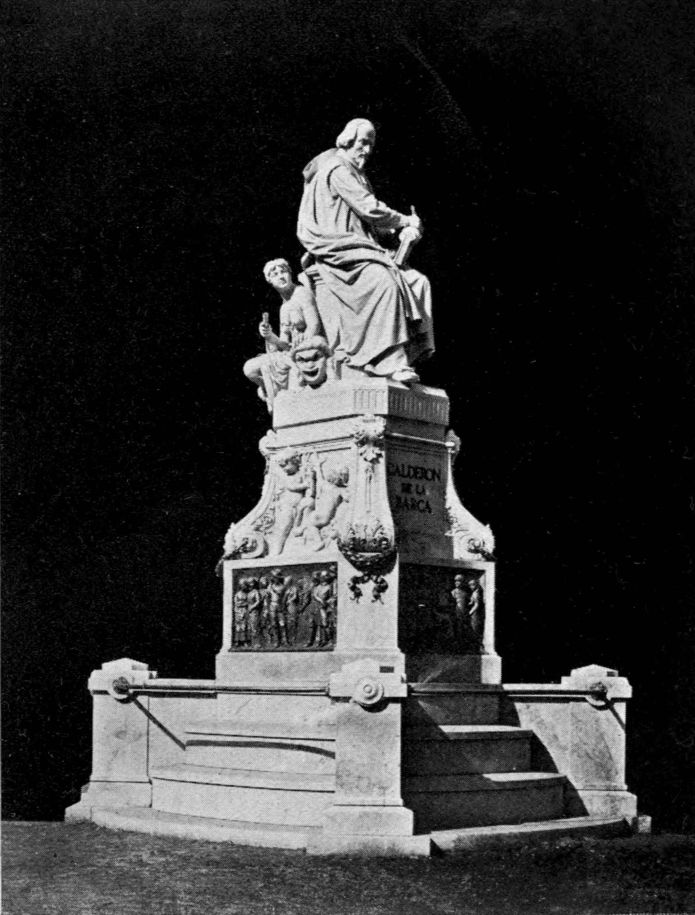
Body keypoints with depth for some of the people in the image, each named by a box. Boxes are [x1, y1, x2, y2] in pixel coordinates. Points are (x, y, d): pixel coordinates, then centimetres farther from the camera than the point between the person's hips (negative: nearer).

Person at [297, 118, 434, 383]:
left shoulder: (355, 174, 25)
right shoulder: (337, 170, -7)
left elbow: (368, 219, 24)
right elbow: (368, 208, -14)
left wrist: (396, 228, 7)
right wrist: (405, 220, -3)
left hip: (356, 247, 10)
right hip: (335, 247, -10)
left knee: (418, 281, -6)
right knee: (384, 281, -33)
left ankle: (410, 351, -12)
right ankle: (392, 361, -37)